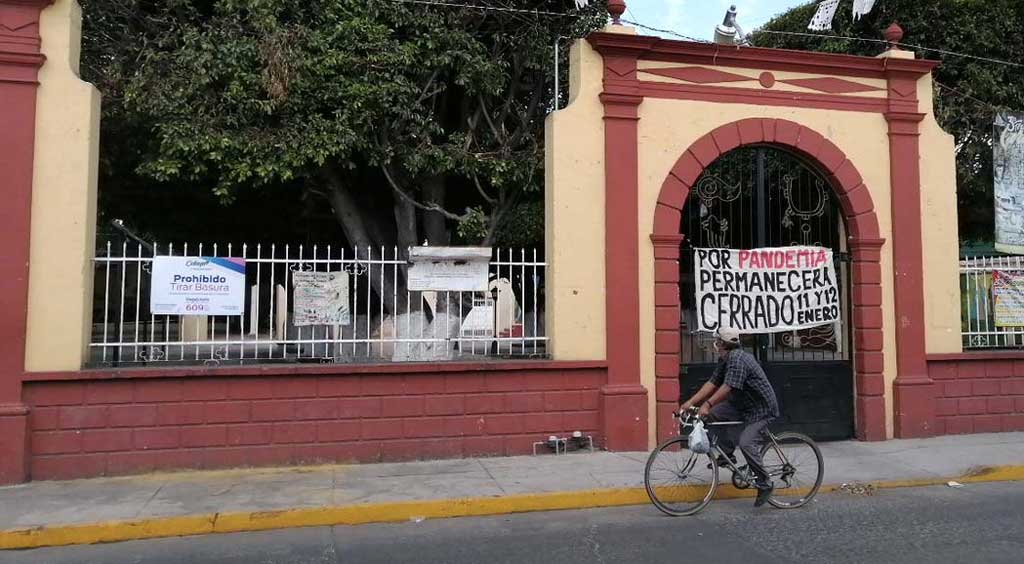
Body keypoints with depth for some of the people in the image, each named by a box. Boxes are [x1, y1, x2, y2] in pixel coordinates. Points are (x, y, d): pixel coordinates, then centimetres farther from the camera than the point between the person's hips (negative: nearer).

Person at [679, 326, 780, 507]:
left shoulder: (738, 358, -24)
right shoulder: (725, 359, 6)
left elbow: (728, 387, -34)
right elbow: (712, 383, 3)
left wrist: (707, 404, -38)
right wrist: (690, 402, -4)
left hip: (762, 408, -10)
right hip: (742, 404, 10)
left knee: (746, 443, -20)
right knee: (714, 414, -1)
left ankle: (764, 484, -3)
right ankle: (727, 454, 10)